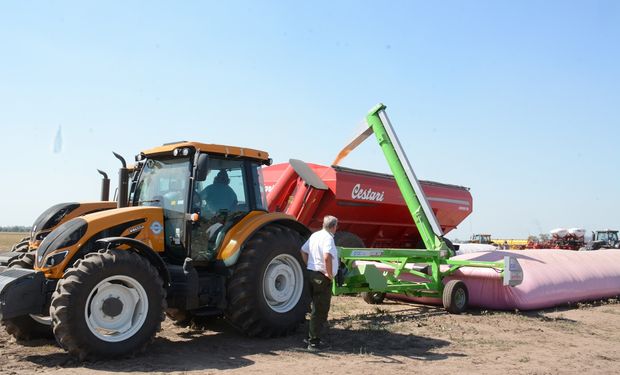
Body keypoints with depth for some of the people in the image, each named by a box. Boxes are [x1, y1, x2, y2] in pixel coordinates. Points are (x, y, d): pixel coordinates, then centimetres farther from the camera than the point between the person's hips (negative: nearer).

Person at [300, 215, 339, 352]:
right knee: (320, 310, 0)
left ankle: (311, 337, 28)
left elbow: (303, 250, 19)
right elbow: (327, 257, -33)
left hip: (310, 273, 9)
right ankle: (314, 342, 5)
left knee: (317, 307, 20)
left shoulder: (315, 235, 9)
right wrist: (330, 274, -21)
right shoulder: (328, 238, -18)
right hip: (322, 277, -9)